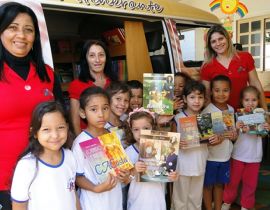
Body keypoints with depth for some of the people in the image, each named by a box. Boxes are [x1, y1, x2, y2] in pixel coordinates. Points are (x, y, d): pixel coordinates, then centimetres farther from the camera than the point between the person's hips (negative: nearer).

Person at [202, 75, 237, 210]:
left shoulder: (231, 110, 3)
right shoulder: (207, 111, -16)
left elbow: (233, 131, 13)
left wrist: (234, 135, -8)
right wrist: (211, 140, -32)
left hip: (225, 155, 5)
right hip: (210, 156, -5)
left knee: (220, 184, 19)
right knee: (208, 185, 12)